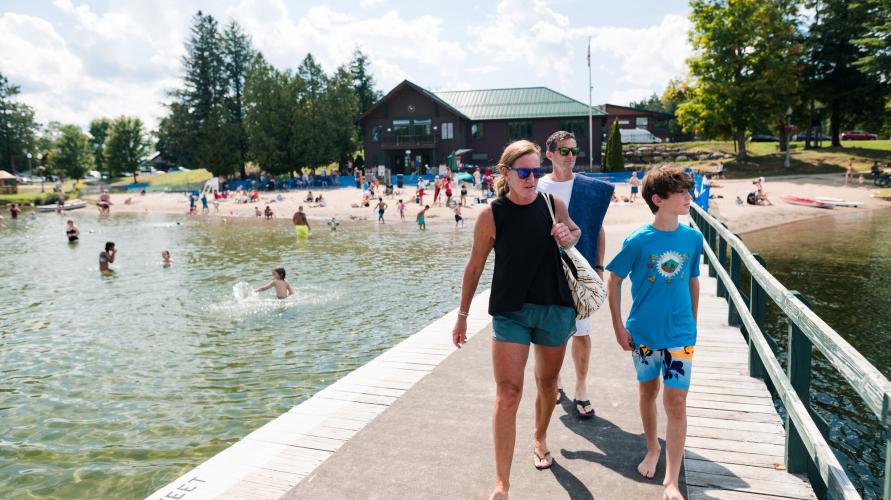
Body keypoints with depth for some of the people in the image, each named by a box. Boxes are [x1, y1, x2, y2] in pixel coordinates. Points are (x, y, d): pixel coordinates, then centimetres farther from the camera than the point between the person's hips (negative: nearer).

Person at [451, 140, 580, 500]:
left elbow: (575, 232, 18)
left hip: (555, 307, 3)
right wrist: (462, 315, 4)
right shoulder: (491, 215, -10)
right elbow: (475, 266, -1)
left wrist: (568, 236, -8)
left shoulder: (553, 204, -3)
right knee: (507, 394, -8)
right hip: (510, 311, -3)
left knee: (547, 383, 19)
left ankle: (539, 438, 49)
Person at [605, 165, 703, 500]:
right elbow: (615, 280, -3)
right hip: (643, 332, -1)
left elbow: (693, 281, 8)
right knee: (648, 392, 17)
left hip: (679, 334, 1)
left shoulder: (693, 238, -4)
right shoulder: (638, 241, -12)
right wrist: (618, 326, -5)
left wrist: (692, 323, 12)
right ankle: (653, 448, 42)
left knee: (676, 403, -1)